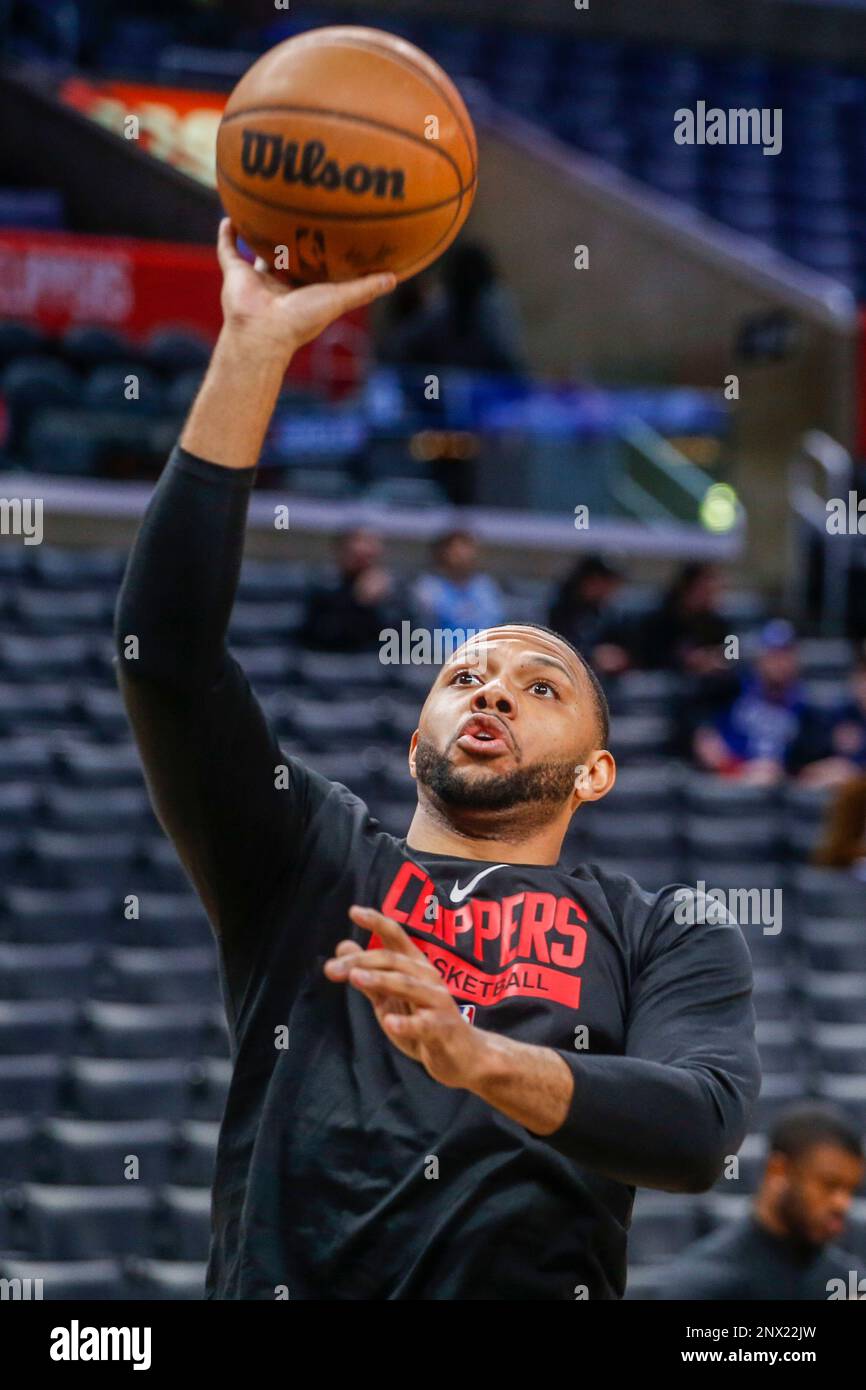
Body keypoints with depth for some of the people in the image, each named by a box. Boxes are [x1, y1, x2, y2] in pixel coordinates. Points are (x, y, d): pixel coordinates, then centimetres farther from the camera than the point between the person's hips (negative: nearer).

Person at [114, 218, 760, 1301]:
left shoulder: (664, 937, 16)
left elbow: (701, 1130, -2)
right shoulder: (305, 863, 19)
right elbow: (165, 644, 8)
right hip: (282, 1285, 3)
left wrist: (476, 1057, -19)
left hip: (541, 1286, -3)